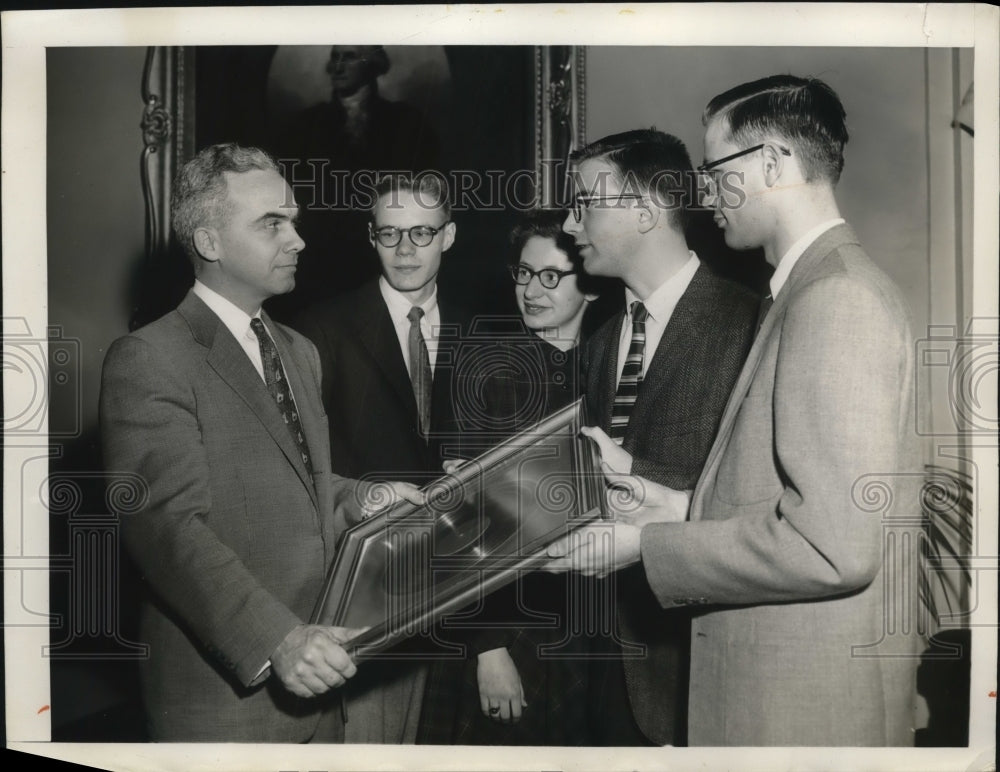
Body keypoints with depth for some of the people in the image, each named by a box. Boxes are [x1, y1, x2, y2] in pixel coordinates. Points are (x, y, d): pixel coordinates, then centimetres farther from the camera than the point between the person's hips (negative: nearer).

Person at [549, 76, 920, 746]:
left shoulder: (839, 297, -19)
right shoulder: (813, 289, 11)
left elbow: (835, 544, -25)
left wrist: (647, 545, -17)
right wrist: (682, 507, 4)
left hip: (810, 704, -8)